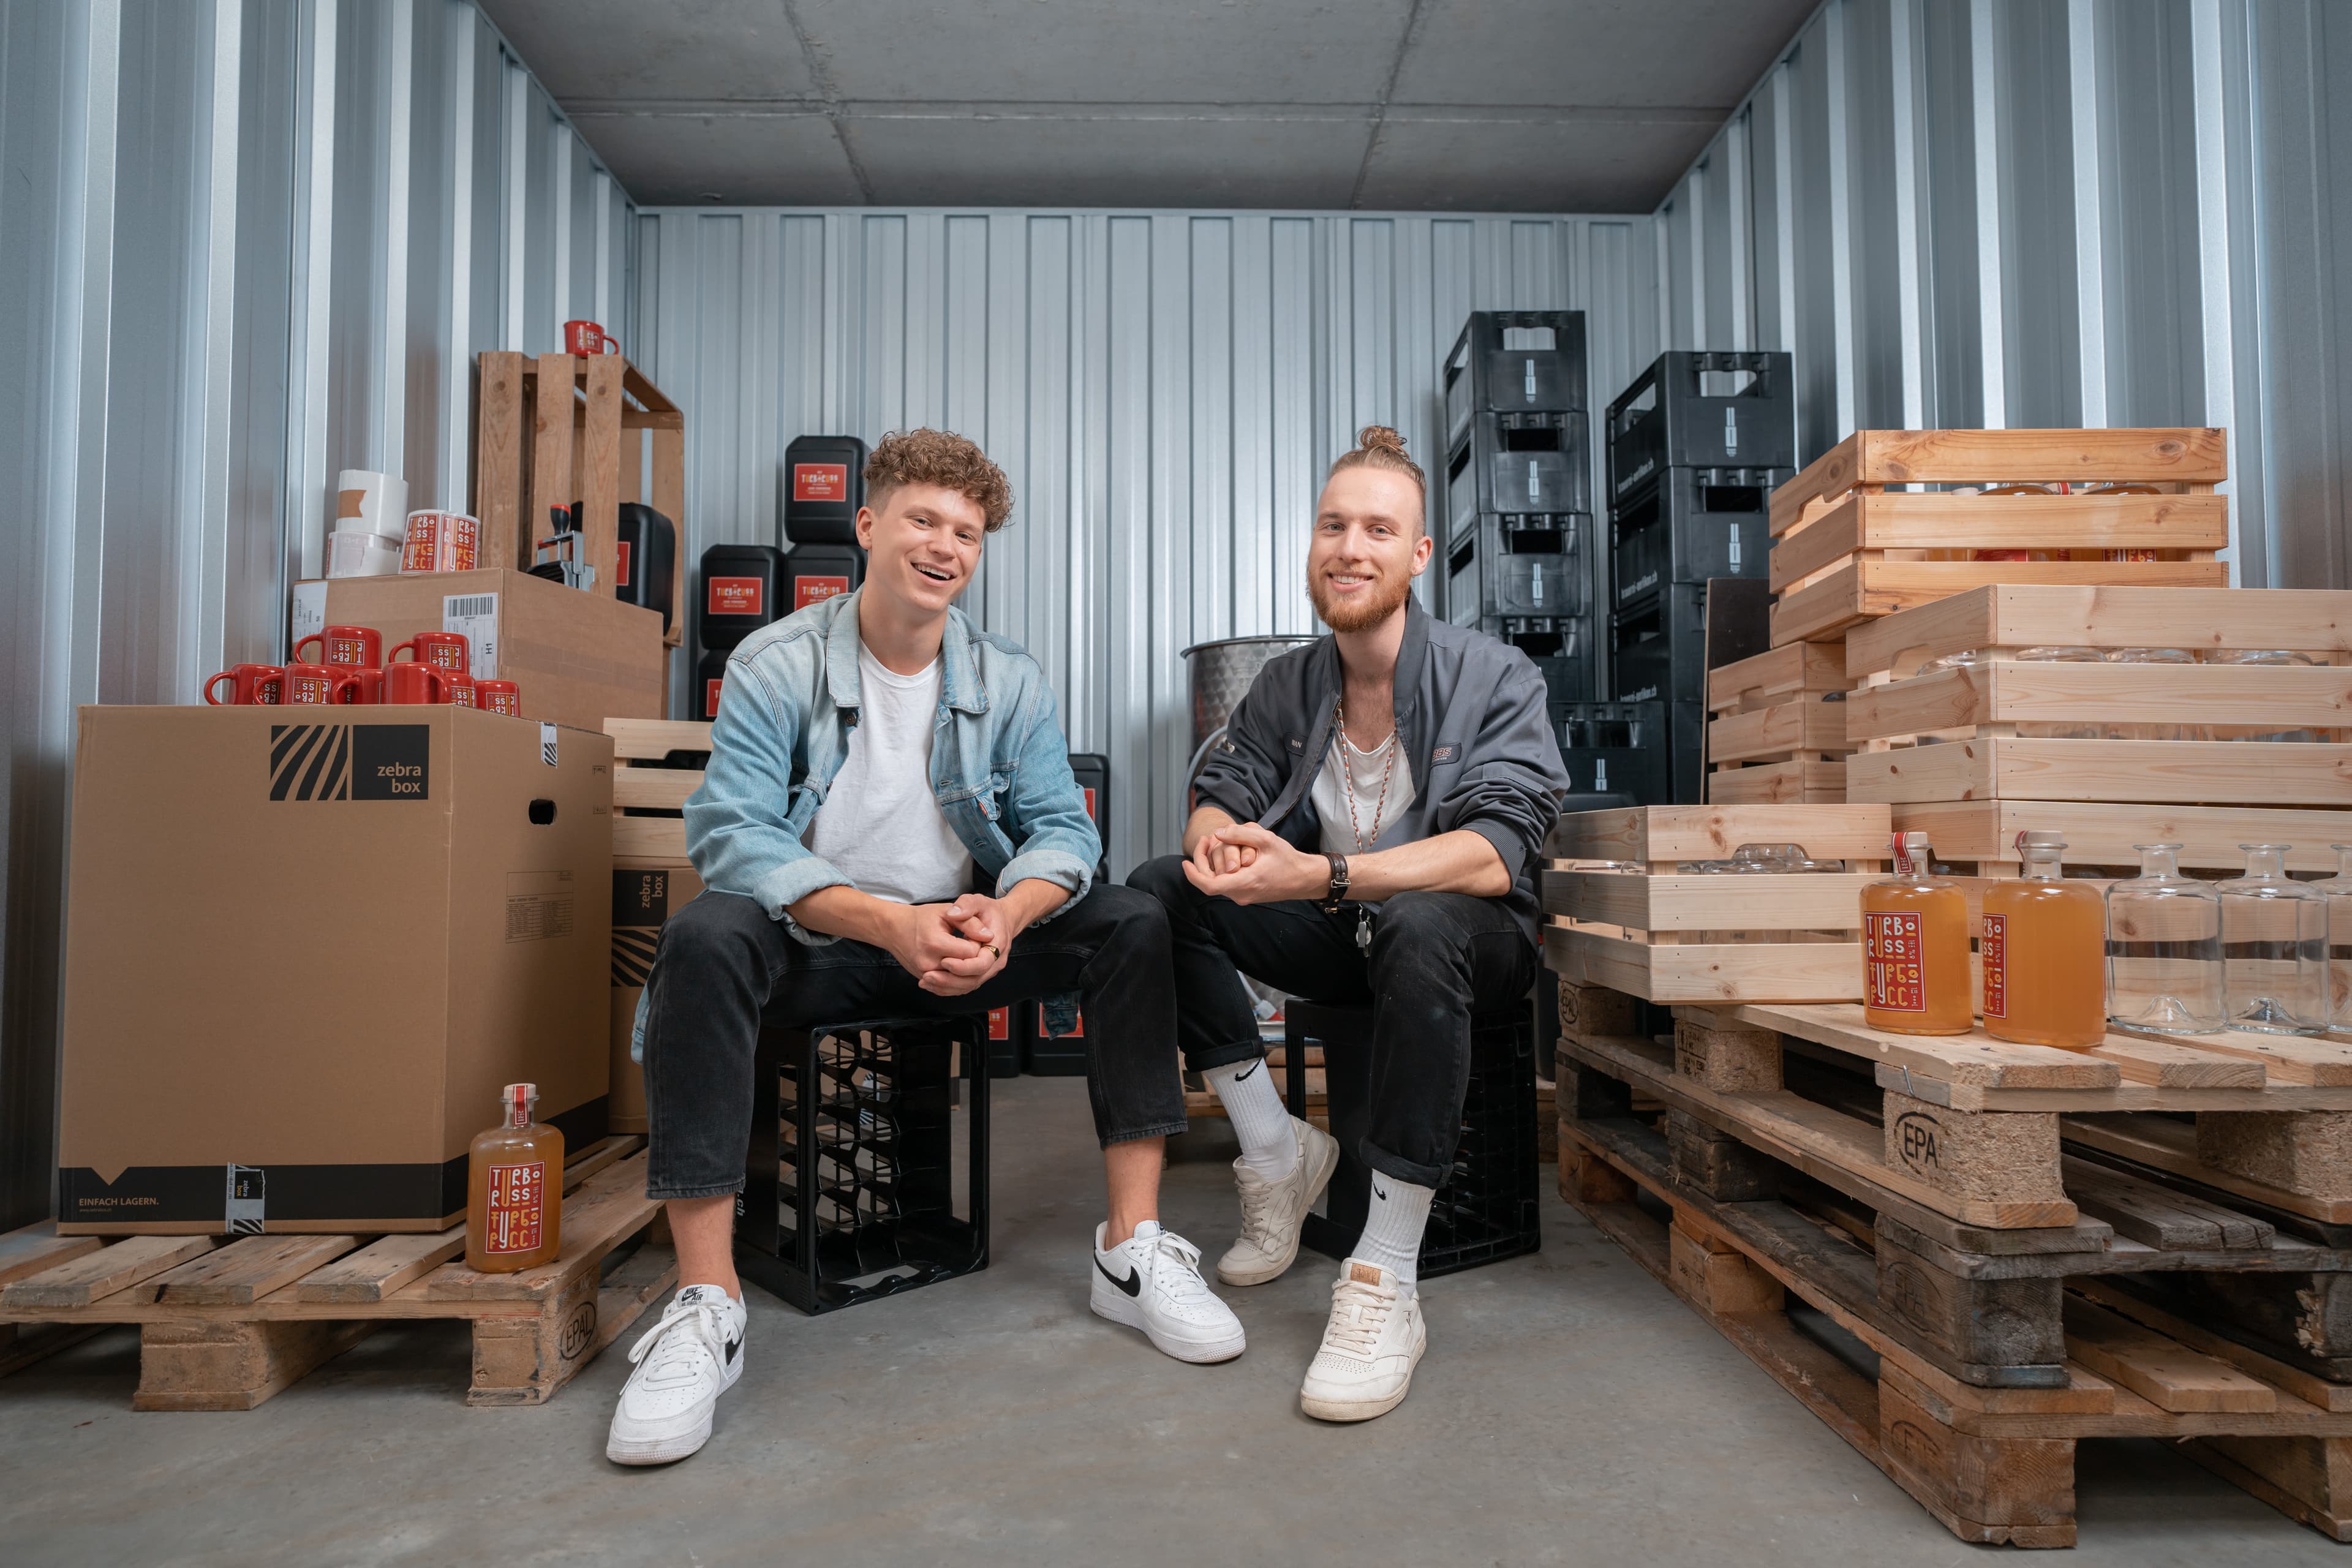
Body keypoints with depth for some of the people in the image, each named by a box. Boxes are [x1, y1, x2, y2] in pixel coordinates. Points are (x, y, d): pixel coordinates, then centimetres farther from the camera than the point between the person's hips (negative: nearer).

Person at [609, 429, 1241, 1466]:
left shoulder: (1009, 682, 3)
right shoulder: (776, 667, -7)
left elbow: (1061, 828, -3)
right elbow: (728, 830, -18)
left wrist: (1005, 916, -27)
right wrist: (889, 924, -30)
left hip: (961, 935, 3)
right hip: (815, 946, -2)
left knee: (1134, 925, -16)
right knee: (704, 938, -33)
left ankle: (1132, 1250, -13)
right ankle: (705, 1305, -26)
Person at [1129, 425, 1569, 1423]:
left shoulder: (1493, 678, -12)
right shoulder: (1287, 685, 3)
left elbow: (1496, 853, -25)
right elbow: (1221, 801, 0)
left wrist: (1323, 876, -39)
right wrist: (1221, 836, -28)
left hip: (1467, 938, -4)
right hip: (1339, 936, 5)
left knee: (1420, 925, -40)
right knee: (1160, 891, -14)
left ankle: (1385, 1280, -31)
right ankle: (1277, 1151, -7)